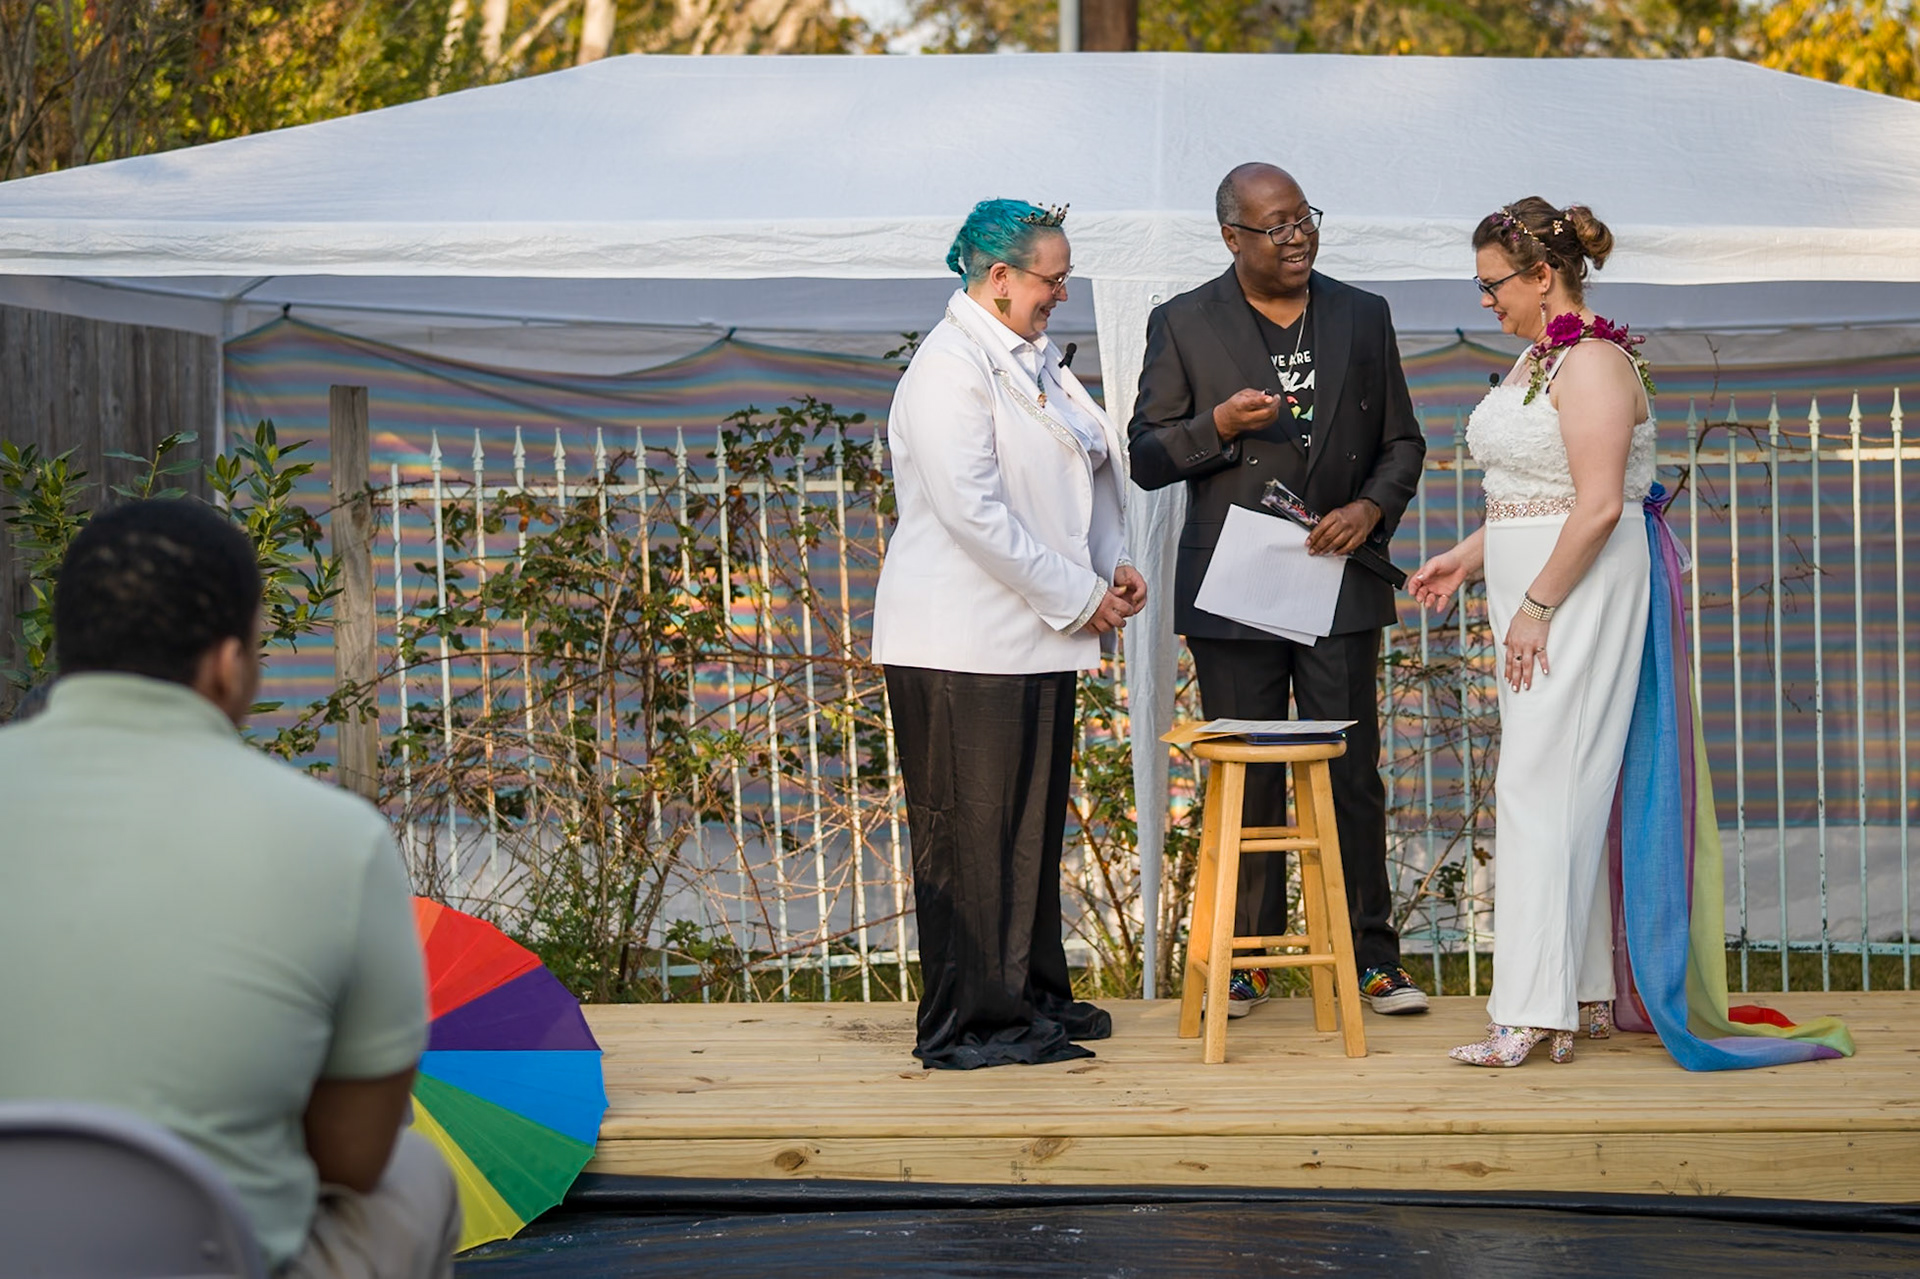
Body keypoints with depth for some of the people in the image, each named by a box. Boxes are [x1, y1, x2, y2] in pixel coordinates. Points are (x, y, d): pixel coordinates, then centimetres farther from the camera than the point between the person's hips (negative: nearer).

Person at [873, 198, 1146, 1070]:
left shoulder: (1031, 360, 15)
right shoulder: (949, 369, -15)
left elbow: (1080, 472, 25)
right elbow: (972, 510, -21)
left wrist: (1108, 568, 9)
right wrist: (1076, 596, -16)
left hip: (1034, 637, 10)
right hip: (965, 646, -9)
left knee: (1032, 824, 14)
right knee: (969, 831, -4)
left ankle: (1033, 997, 24)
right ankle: (970, 1026, 1)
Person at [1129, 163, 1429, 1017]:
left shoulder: (1362, 318, 9)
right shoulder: (1182, 326, 2)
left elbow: (1402, 441, 13)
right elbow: (1147, 459, 1)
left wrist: (1372, 506, -6)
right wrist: (1220, 425, -17)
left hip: (1339, 583, 2)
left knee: (1353, 776, 1)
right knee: (1246, 783, 2)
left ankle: (1370, 959, 8)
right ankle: (1243, 960, 10)